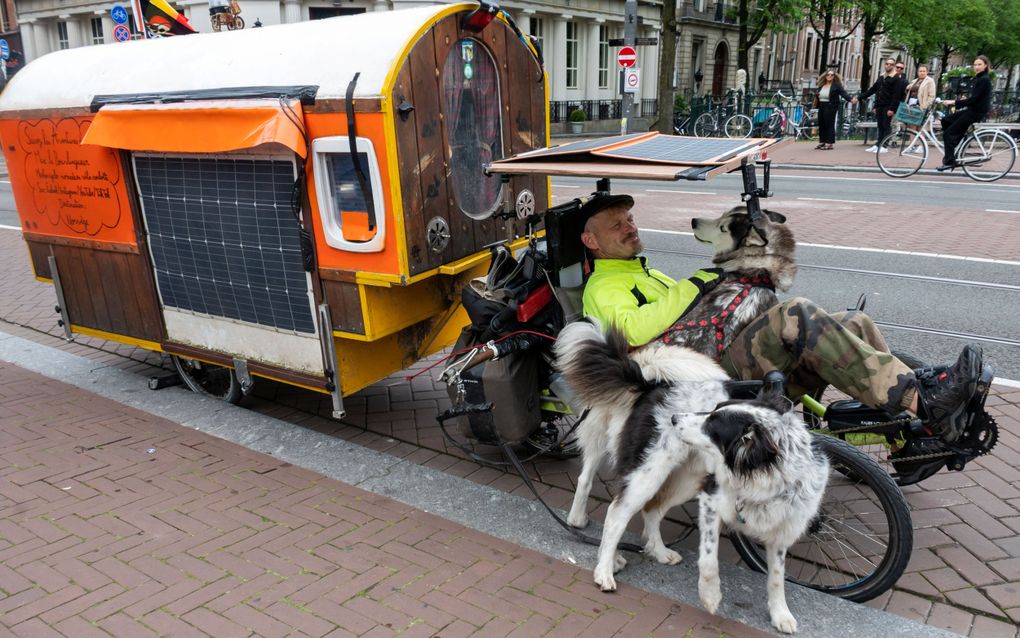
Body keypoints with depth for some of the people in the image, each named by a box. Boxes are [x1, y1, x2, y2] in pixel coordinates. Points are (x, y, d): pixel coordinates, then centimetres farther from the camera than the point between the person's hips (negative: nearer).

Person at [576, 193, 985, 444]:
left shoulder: (645, 273, 34)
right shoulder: (604, 287, 2)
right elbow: (634, 330, -20)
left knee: (854, 325, -3)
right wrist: (696, 285, -15)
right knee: (797, 316, -30)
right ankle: (919, 401, -31)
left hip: (730, 360, 10)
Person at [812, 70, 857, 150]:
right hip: (821, 107, 6)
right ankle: (822, 142, 14)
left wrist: (851, 99, -26)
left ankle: (829, 144, -5)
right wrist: (816, 94, -1)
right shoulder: (821, 85, 16)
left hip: (831, 107, -6)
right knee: (821, 125, 6)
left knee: (829, 125, -7)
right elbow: (817, 94, 24)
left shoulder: (836, 85, -2)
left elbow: (843, 93, -11)